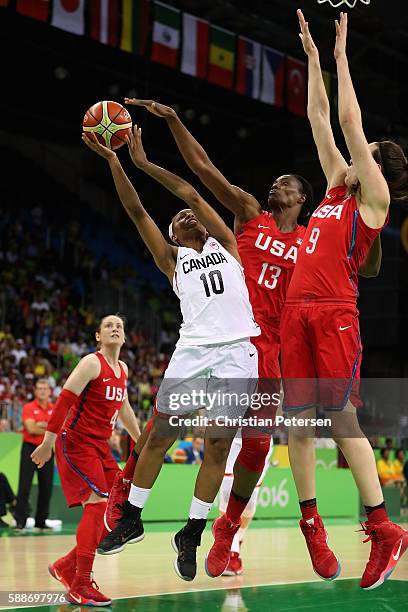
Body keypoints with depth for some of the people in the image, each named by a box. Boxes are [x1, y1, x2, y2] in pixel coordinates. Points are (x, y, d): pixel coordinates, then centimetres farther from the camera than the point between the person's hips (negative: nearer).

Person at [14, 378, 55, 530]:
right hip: (30, 448, -4)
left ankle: (41, 522, 13)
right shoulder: (28, 408, -3)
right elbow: (31, 428, -14)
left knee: (46, 488, 4)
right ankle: (20, 522, -5)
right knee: (24, 487, -7)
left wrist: (43, 425, -14)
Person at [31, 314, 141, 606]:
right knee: (98, 502, -20)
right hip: (75, 442, -8)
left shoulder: (122, 369, 13)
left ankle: (66, 567, 18)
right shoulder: (92, 363, -11)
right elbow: (65, 400, -16)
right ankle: (80, 586, -19)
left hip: (100, 446, 8)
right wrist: (48, 441, -21)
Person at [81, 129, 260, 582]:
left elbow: (192, 194, 11)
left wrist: (144, 161, 10)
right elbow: (136, 210, 11)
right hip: (193, 351, 1)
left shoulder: (225, 244, 19)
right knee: (159, 435, 2)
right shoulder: (172, 259, 19)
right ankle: (130, 520, 17)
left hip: (237, 353, -1)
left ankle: (191, 536, 8)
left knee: (218, 445, -2)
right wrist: (112, 161, 4)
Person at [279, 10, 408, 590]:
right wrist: (313, 56, 24)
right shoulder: (338, 187, 21)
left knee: (342, 416, -12)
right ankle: (312, 525, 9)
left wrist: (342, 57, 7)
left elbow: (350, 122, 0)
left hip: (336, 313, -7)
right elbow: (320, 119, 23)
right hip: (297, 312, 7)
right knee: (297, 419, 3)